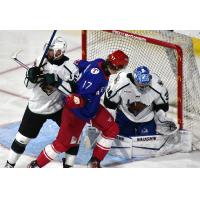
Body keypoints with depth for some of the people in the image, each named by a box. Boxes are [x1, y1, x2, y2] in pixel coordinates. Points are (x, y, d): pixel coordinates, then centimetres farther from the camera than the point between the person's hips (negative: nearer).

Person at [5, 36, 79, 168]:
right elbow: (28, 85, -3)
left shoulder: (69, 67, -20)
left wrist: (57, 82, -38)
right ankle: (10, 164, 25)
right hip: (36, 107, 2)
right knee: (23, 137, 7)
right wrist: (32, 76, -25)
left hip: (57, 107, -1)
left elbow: (73, 89, -29)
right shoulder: (41, 60, -9)